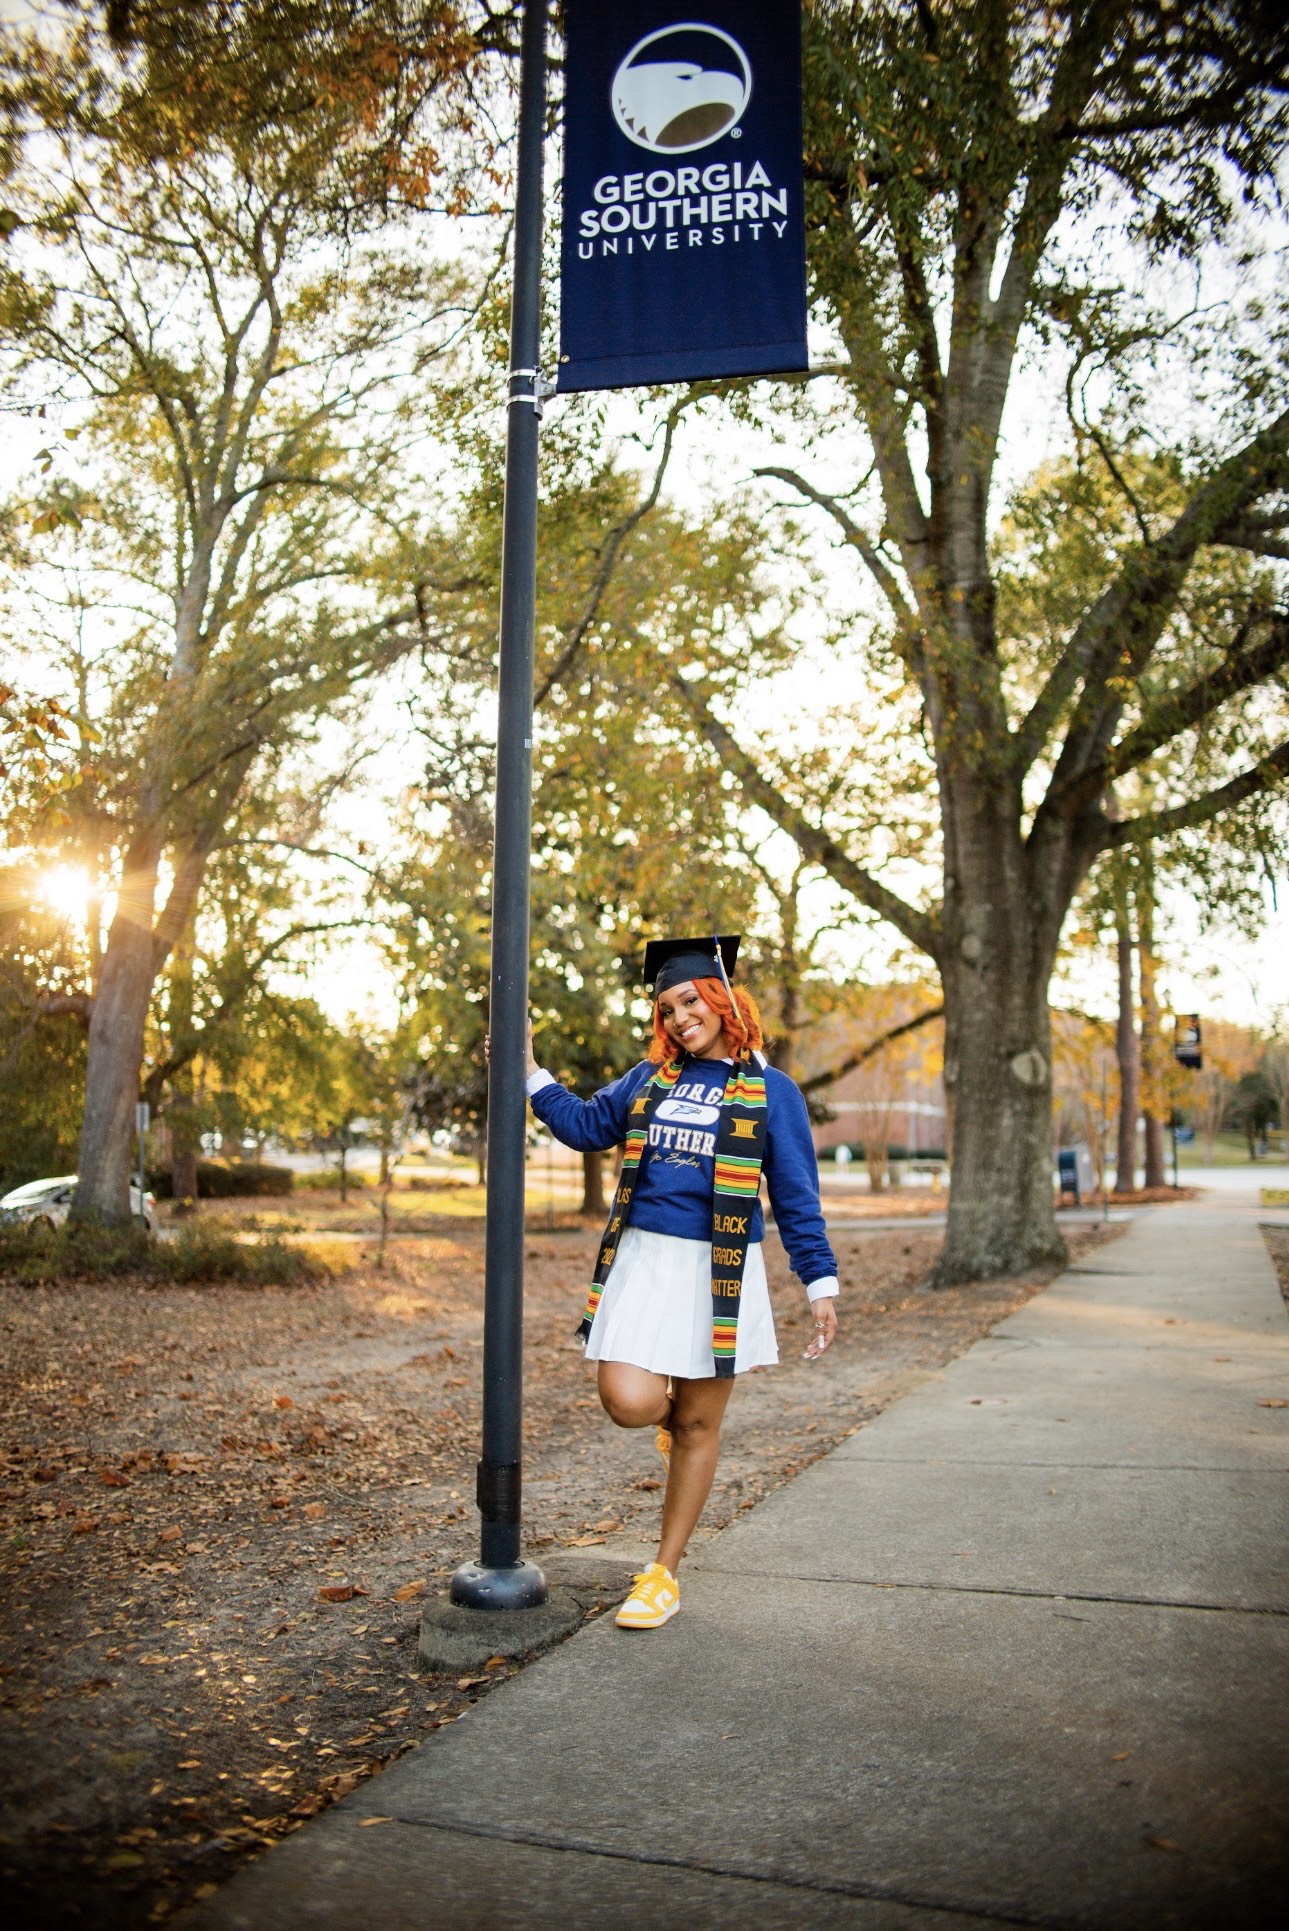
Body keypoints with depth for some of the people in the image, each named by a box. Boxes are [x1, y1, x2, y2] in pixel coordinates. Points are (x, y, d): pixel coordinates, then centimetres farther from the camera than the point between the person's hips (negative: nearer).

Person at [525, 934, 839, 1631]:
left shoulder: (769, 1092, 0)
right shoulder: (649, 1078, 9)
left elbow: (796, 1199, 1)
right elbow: (587, 1126, 21)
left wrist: (821, 1284, -3)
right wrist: (528, 1071, 12)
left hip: (718, 1273, -2)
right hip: (643, 1261, 2)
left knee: (698, 1424, 6)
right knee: (628, 1404, -13)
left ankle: (664, 1575, 22)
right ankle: (672, 1408, 26)